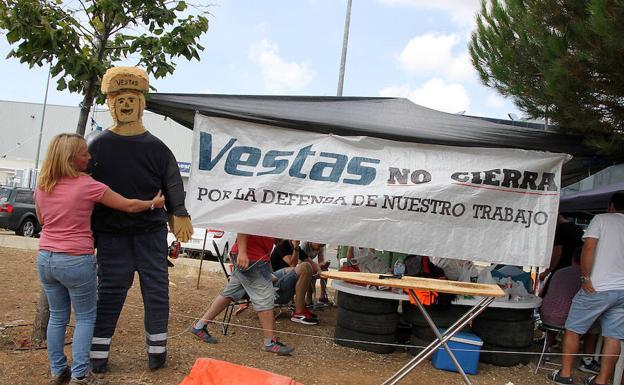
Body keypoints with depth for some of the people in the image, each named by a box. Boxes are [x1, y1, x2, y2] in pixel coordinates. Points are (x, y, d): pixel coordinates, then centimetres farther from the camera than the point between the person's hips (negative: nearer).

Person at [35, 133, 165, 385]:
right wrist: (153, 203, 10)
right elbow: (129, 206, -7)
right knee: (85, 318, 8)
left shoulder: (41, 186, 3)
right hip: (76, 261, -6)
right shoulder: (87, 185, -14)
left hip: (45, 259, 6)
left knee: (57, 316, 17)